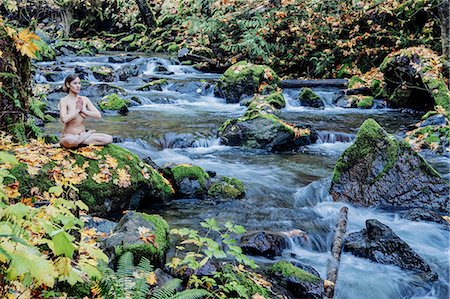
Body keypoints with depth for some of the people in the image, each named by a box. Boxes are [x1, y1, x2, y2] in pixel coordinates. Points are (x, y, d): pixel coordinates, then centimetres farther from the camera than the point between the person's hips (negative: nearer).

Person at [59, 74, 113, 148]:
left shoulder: (84, 99, 6)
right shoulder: (64, 101, -8)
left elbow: (98, 115, -1)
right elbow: (64, 119, -24)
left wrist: (83, 110, -10)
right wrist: (77, 110, -13)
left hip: (82, 134, 5)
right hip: (68, 136, -5)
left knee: (109, 139, -16)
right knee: (71, 140, -44)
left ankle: (79, 141, -11)